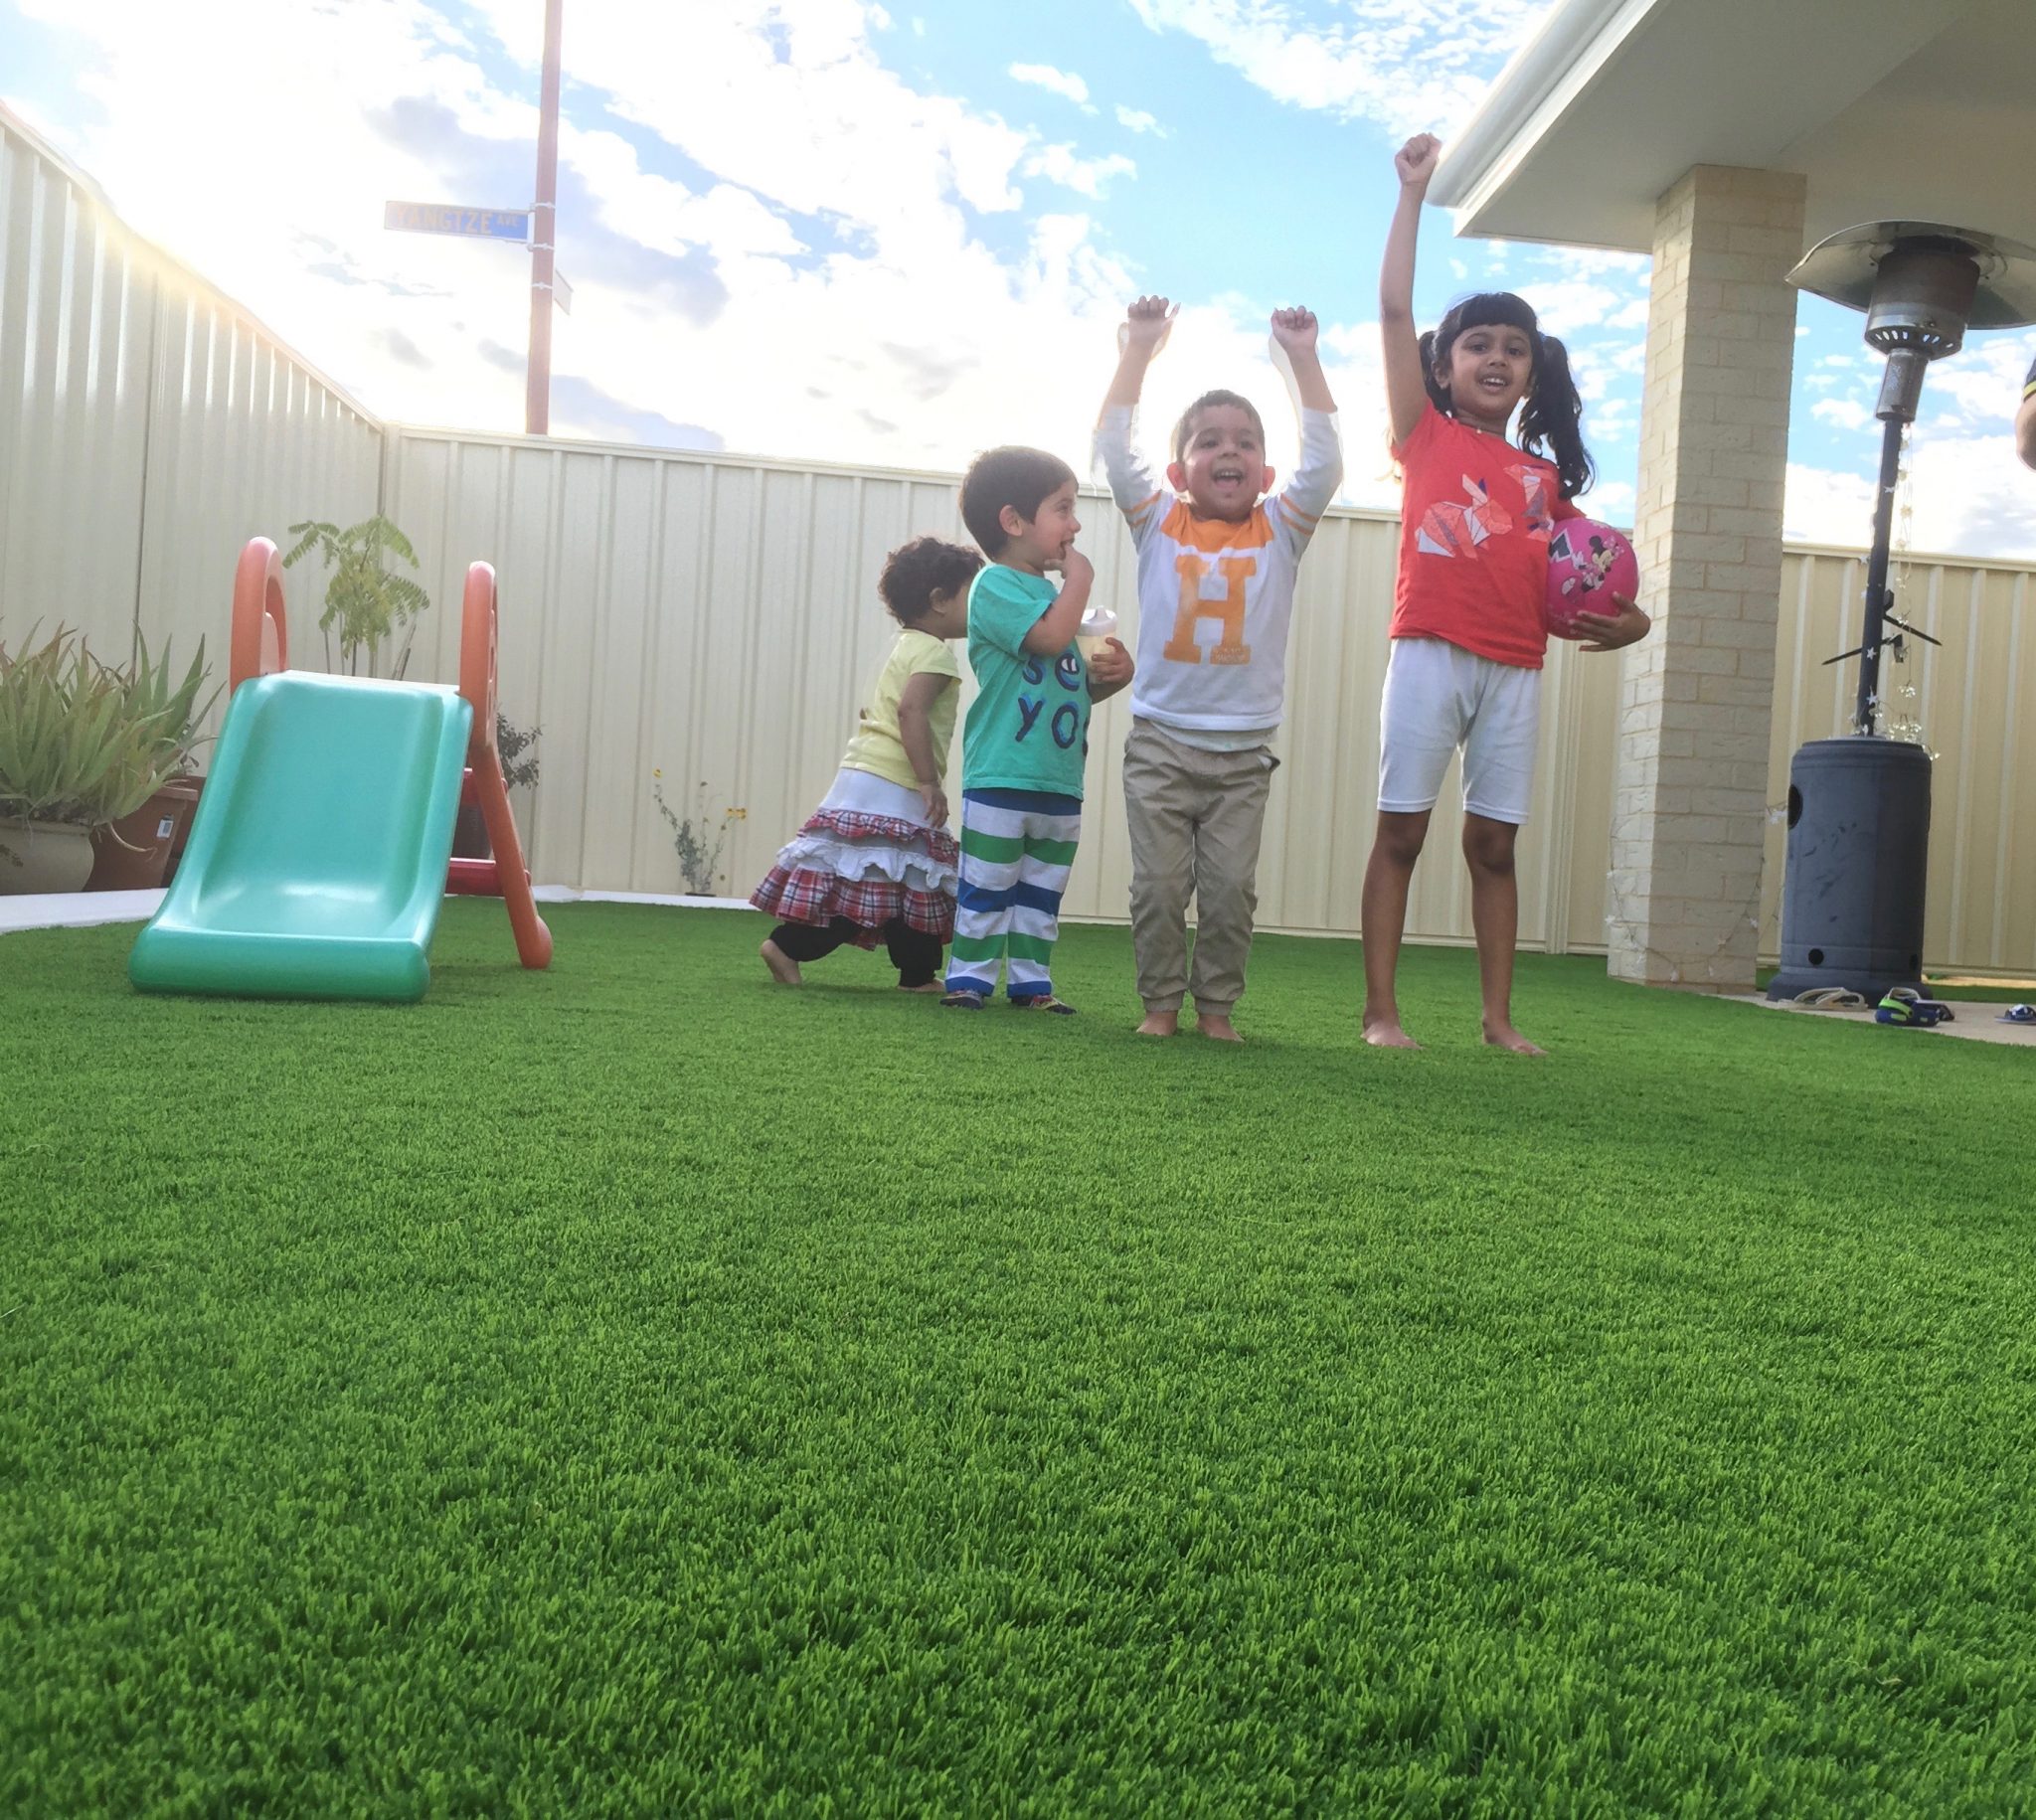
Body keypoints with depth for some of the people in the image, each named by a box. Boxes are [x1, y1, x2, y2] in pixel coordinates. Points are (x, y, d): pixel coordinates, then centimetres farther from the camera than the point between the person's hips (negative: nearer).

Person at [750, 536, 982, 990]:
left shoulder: (905, 647, 22)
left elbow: (871, 713, 28)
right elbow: (911, 711, -23)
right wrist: (929, 781, -23)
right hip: (894, 793, -10)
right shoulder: (934, 652, -8)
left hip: (861, 779, 10)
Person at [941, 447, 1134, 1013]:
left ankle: (1030, 980, 21)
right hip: (1000, 777, -8)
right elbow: (1051, 636, -26)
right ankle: (968, 977, 10)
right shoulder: (995, 585, -8)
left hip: (1062, 781, 8)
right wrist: (1080, 578, -11)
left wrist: (1109, 676, 3)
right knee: (986, 887, 0)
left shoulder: (1052, 591, 18)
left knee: (1042, 893, 13)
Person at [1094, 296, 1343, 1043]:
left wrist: (1303, 357, -4)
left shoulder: (1279, 532, 7)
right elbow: (1112, 447, -2)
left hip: (1244, 750, 1)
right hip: (1160, 741, -1)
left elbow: (1324, 461, -3)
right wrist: (1139, 349, -3)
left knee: (1231, 887, 3)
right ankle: (1161, 1002, 15)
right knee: (1159, 884, 2)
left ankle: (1217, 1004, 15)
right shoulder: (1158, 524, 5)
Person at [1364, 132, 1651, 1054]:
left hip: (1515, 669, 4)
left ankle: (1498, 1015, 12)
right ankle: (1380, 1009, 4)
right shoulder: (1426, 436, 6)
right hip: (1431, 655, -3)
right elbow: (1393, 309, -1)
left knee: (1493, 843, 7)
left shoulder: (1544, 474, 16)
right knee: (1401, 831, -1)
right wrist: (1413, 192, 0)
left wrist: (1625, 618, 0)